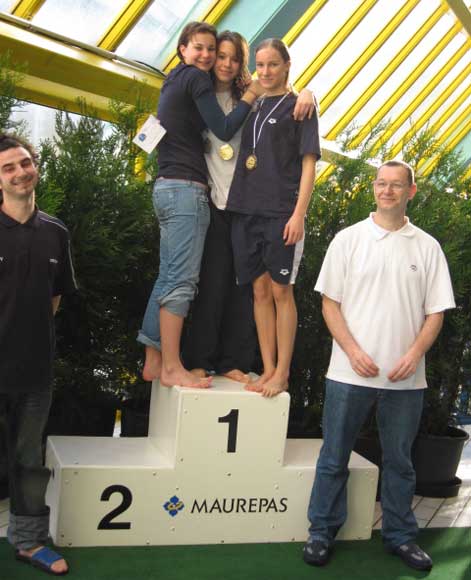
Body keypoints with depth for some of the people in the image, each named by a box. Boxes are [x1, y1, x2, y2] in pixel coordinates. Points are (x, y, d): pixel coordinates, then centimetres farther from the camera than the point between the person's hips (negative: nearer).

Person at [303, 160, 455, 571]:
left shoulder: (427, 247, 6)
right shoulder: (348, 239, 3)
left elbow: (435, 312, 5)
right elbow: (330, 303, 1)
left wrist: (414, 355, -10)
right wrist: (354, 351, -11)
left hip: (406, 378, 1)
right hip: (349, 372, -1)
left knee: (399, 460, 13)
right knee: (334, 458, 7)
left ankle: (400, 536, 28)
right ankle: (322, 532, 22)